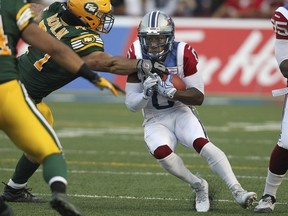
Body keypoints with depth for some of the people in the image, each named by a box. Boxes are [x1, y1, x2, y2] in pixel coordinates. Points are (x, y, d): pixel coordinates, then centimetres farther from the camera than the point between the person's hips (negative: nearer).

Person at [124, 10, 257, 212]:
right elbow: (131, 104, -3)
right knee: (161, 152, -30)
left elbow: (199, 97, -11)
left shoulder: (183, 53, -11)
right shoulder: (137, 57, -7)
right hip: (155, 121, 1)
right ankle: (199, 186, -9)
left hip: (181, 113, -1)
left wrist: (170, 92, -27)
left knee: (203, 144, -29)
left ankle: (237, 191, -33)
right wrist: (146, 93, -24)